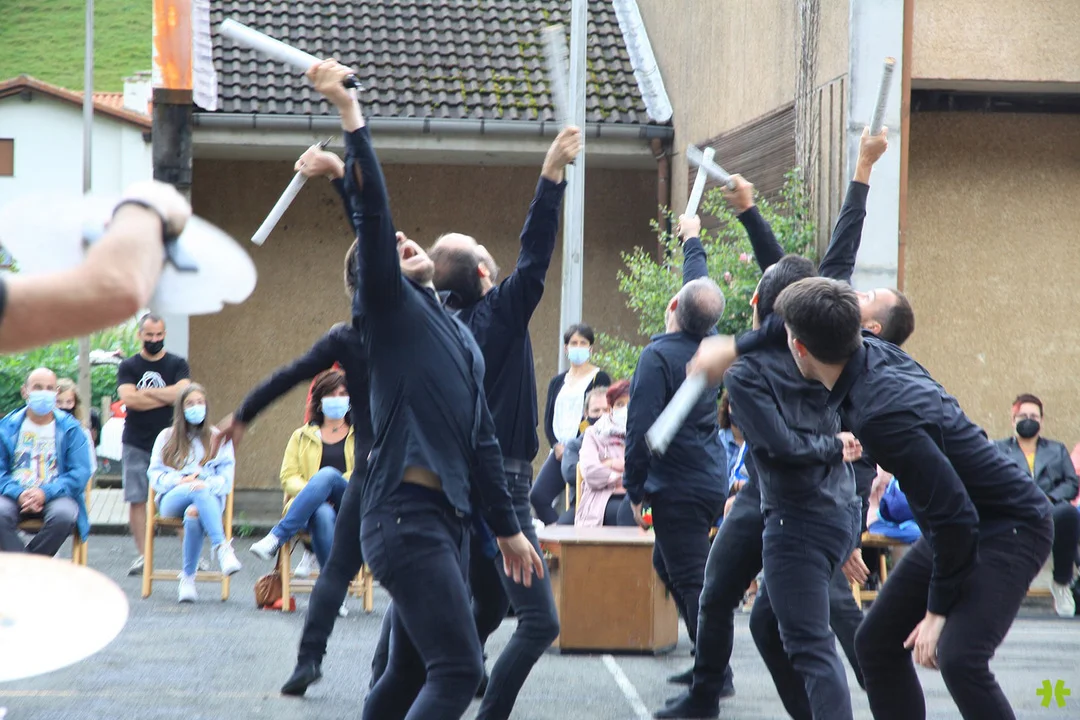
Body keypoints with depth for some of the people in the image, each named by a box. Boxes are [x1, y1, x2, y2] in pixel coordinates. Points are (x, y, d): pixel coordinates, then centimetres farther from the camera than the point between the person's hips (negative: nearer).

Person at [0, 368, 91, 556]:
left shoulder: (70, 428, 6)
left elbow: (81, 472, -2)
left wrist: (46, 493, -16)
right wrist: (18, 494, -17)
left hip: (55, 496, 0)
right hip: (16, 495, 0)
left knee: (64, 515, -35)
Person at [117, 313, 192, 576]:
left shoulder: (177, 364, 6)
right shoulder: (128, 367, 7)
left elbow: (182, 392, -12)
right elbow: (128, 398, -10)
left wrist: (146, 392, -7)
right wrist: (167, 397, -6)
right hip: (136, 444, 1)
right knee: (136, 500, -2)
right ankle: (142, 555, 4)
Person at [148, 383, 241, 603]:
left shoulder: (218, 438, 20)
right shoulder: (166, 437, 22)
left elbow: (225, 478, 7)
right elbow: (155, 475, 10)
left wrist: (207, 486, -16)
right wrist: (181, 481, -10)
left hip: (210, 497, 0)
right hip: (172, 500, 0)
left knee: (194, 516, -40)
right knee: (199, 491, -38)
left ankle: (188, 578, -38)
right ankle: (221, 547, -49)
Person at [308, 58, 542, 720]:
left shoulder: (461, 335, 22)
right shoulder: (389, 306, 0)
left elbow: (481, 438, 25)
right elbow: (372, 213, -14)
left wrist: (508, 528, 25)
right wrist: (350, 113, -19)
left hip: (449, 516, 8)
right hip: (405, 512, -8)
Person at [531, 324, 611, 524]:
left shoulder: (599, 379, 4)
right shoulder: (557, 382, 19)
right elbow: (548, 419, 14)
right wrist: (556, 446, -4)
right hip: (560, 452, 5)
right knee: (538, 496, -12)